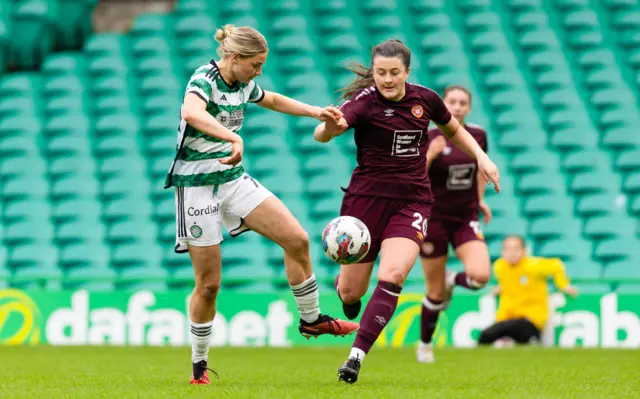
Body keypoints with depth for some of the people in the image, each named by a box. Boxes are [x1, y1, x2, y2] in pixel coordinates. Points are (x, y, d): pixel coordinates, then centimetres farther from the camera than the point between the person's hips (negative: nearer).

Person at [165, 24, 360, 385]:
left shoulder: (243, 84, 4)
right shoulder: (204, 80, -19)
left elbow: (271, 100, 29)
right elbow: (191, 112, -44)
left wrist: (316, 112, 20)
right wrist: (235, 138, -56)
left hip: (235, 180, 7)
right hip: (197, 188, -7)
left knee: (297, 238, -7)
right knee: (209, 284, -2)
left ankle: (312, 319, 12)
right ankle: (199, 367, 15)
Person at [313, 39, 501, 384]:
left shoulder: (425, 99, 1)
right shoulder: (364, 102, -13)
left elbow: (454, 130, 22)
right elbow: (322, 134, -32)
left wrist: (481, 156, 8)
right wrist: (328, 126, -56)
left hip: (413, 201, 2)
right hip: (368, 198, -2)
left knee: (392, 275, -23)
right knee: (350, 292, 3)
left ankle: (357, 356, -18)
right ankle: (342, 282, 43)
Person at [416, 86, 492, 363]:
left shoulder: (478, 136, 0)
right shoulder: (429, 138, -12)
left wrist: (480, 199, 12)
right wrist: (429, 155, -31)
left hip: (466, 218, 3)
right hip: (434, 218, -3)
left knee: (480, 275, -21)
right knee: (436, 293, 3)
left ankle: (452, 281, 16)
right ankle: (425, 345, 28)